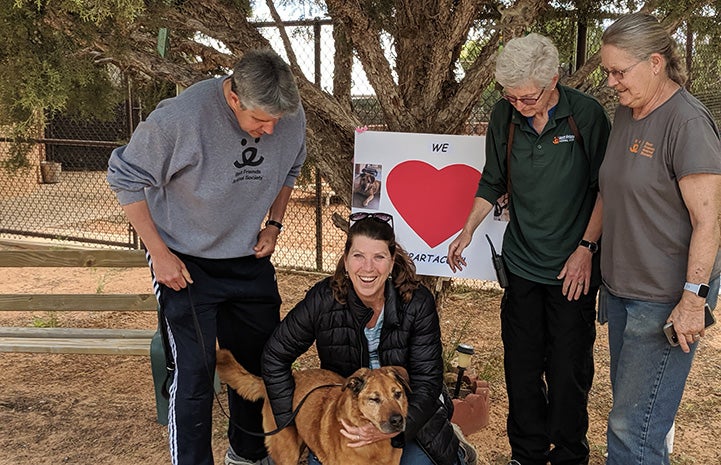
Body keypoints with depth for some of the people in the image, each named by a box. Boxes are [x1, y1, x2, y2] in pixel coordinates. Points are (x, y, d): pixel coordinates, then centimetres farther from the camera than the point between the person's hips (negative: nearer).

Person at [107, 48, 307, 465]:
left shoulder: (291, 117, -10)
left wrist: (274, 224, -1)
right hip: (186, 265, -5)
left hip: (251, 260, 5)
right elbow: (126, 179, -14)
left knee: (262, 361, 15)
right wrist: (159, 253, -15)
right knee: (194, 373, -8)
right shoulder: (181, 116, -26)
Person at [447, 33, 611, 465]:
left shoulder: (587, 114, -10)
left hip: (573, 269, -3)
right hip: (521, 263, 3)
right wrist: (467, 232, 5)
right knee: (522, 366, 10)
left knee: (568, 371, 4)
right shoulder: (504, 115, 0)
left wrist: (586, 248, -9)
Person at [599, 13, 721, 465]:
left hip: (666, 299, -8)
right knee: (628, 406, 17)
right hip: (623, 288, 8)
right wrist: (588, 249, 18)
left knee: (632, 427, -4)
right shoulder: (625, 112, 9)